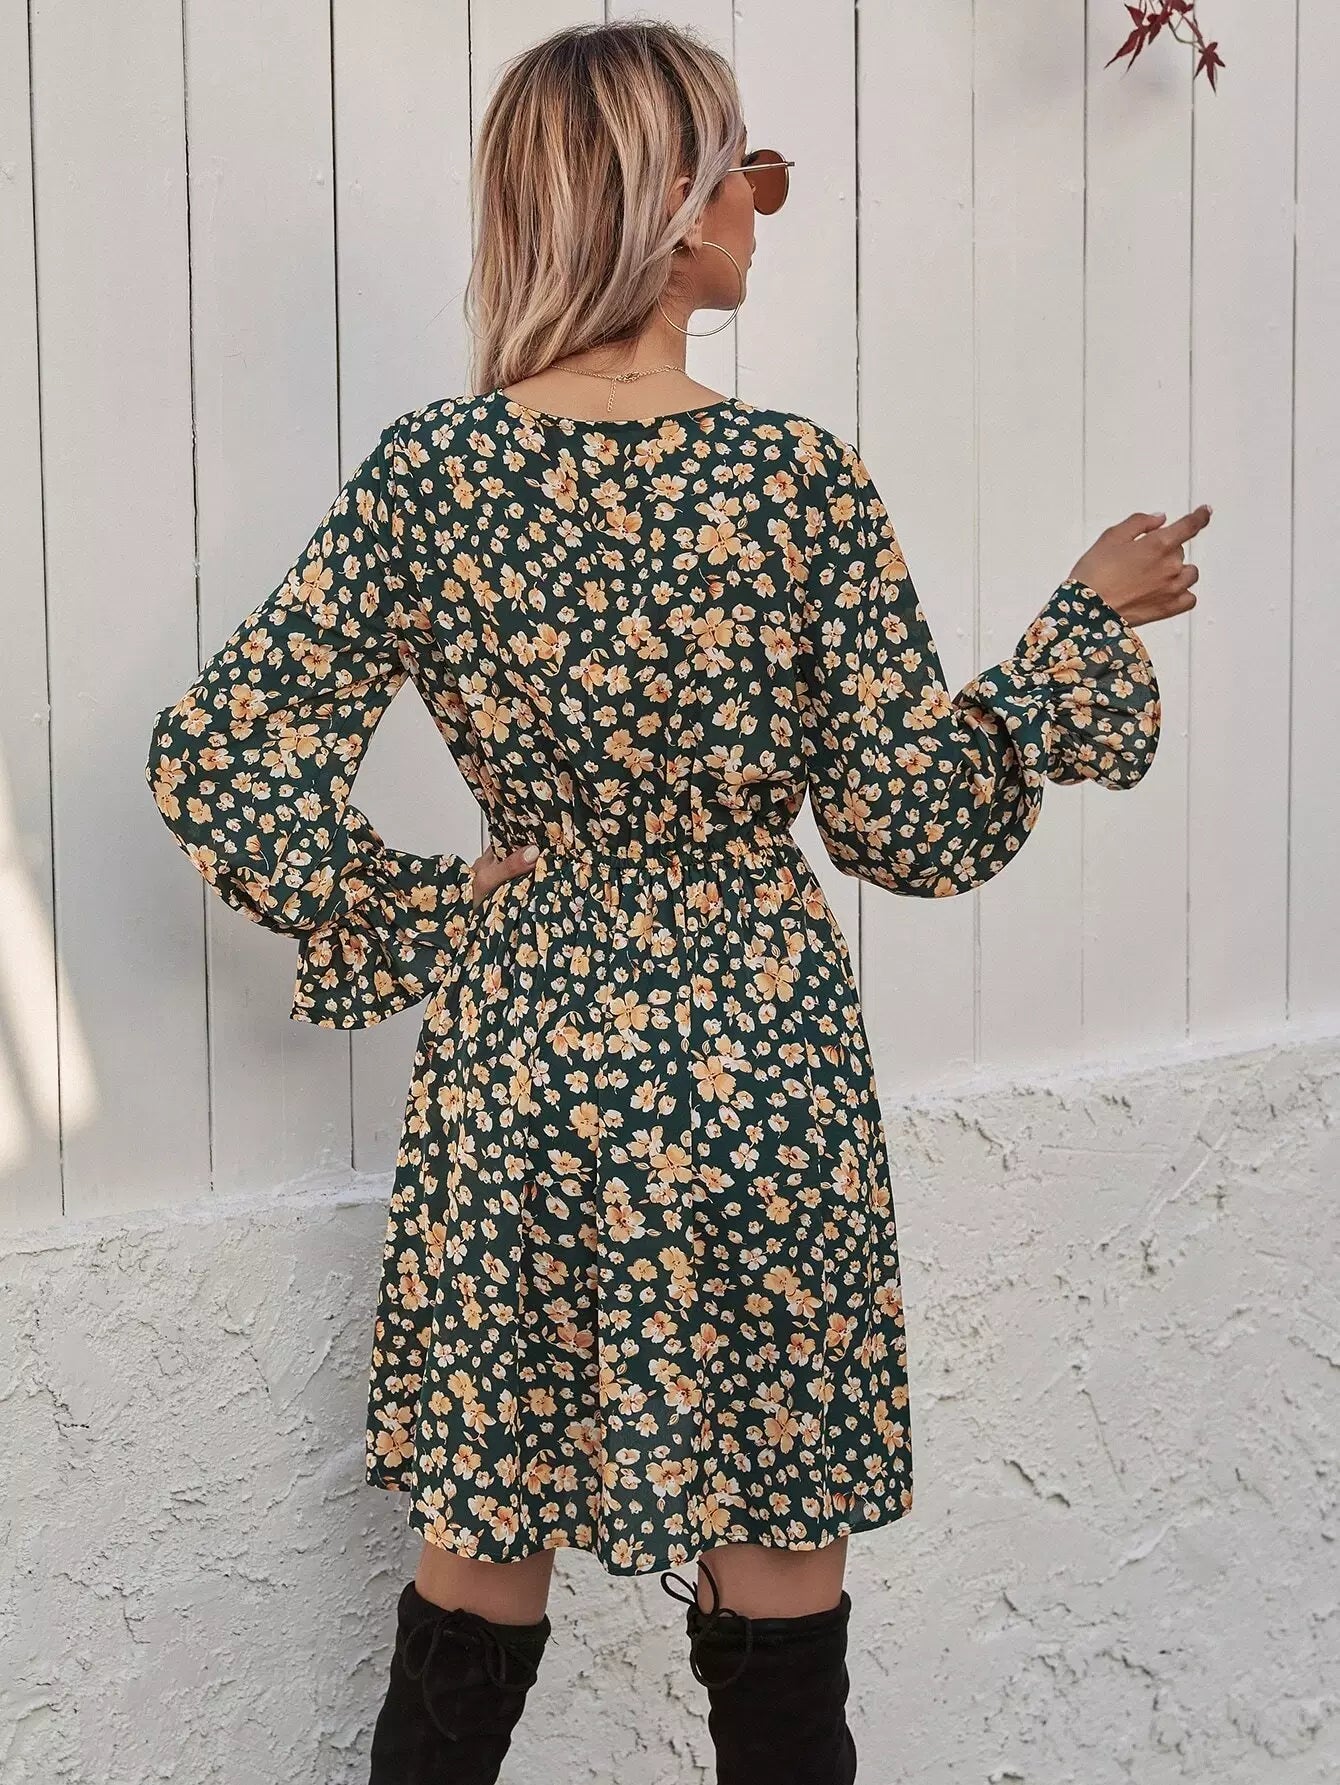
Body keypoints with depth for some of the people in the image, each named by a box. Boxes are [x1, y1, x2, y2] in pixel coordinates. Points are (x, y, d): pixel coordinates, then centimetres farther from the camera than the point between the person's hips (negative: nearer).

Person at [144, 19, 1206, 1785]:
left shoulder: (426, 474, -6)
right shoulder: (800, 481, -15)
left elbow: (220, 758, -7)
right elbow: (922, 831, -10)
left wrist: (404, 926, 3)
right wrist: (1094, 621, 0)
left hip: (512, 1060, 3)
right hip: (755, 1070, -3)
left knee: (481, 1547, 18)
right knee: (774, 1562, 14)